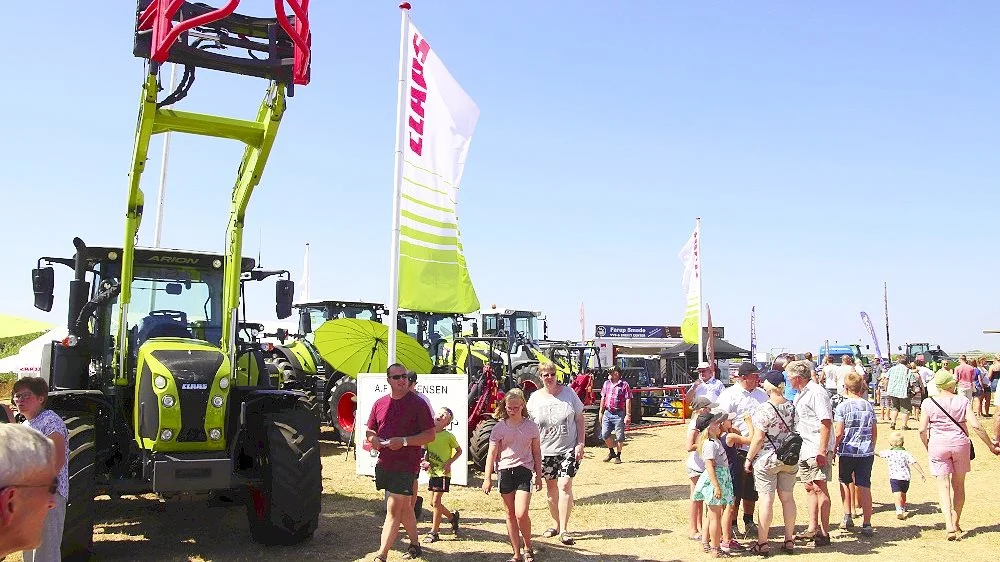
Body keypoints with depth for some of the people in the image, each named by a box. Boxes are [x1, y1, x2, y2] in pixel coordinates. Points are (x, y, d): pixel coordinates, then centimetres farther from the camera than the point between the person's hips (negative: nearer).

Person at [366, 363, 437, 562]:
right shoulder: (380, 404, 8)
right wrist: (374, 439, -8)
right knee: (404, 506, 19)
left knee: (393, 510, -10)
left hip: (406, 465, -6)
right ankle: (415, 546, 35)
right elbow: (369, 431, 16)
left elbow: (430, 435, -9)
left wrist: (404, 441, -20)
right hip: (384, 463, 6)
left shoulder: (417, 403, -8)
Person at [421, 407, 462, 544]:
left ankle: (433, 532, 4)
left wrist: (449, 463, -11)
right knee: (434, 502, 11)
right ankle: (452, 517, 34)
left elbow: (459, 451, 1)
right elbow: (425, 451, 13)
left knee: (436, 501, -6)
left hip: (443, 473, -6)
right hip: (432, 472, 6)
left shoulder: (448, 436, -10)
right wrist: (425, 462, -6)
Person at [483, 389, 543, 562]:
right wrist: (487, 478, -3)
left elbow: (536, 452, 9)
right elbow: (492, 453, 2)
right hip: (505, 471, 2)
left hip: (524, 470, -2)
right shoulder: (499, 427, 1)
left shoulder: (531, 426, 1)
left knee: (521, 514, -12)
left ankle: (528, 547, 13)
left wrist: (538, 476, 8)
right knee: (510, 515, 8)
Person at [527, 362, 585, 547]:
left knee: (564, 486, -11)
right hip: (546, 451, 2)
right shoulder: (535, 398, 0)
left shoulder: (568, 392, -2)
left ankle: (564, 530, -8)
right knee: (551, 488, 11)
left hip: (569, 449, -2)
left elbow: (579, 420, 2)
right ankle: (557, 523, 29)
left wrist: (580, 444, -5)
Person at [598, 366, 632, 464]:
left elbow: (628, 400, -9)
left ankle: (618, 456, 17)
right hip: (607, 413, 5)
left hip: (619, 413, -5)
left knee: (619, 437, 1)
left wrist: (628, 415, -13)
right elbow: (603, 398, 18)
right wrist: (600, 412, 16)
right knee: (605, 434, 1)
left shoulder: (624, 384, -7)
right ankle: (611, 452, 23)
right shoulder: (606, 383, 11)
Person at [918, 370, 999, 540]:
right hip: (960, 444, 1)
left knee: (943, 485, 1)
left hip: (938, 445, -1)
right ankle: (956, 523, 26)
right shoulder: (963, 400, -2)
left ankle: (949, 524, -15)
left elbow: (922, 430, -6)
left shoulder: (929, 402, -4)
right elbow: (975, 425, -10)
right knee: (959, 485, 15)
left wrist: (928, 448, 9)